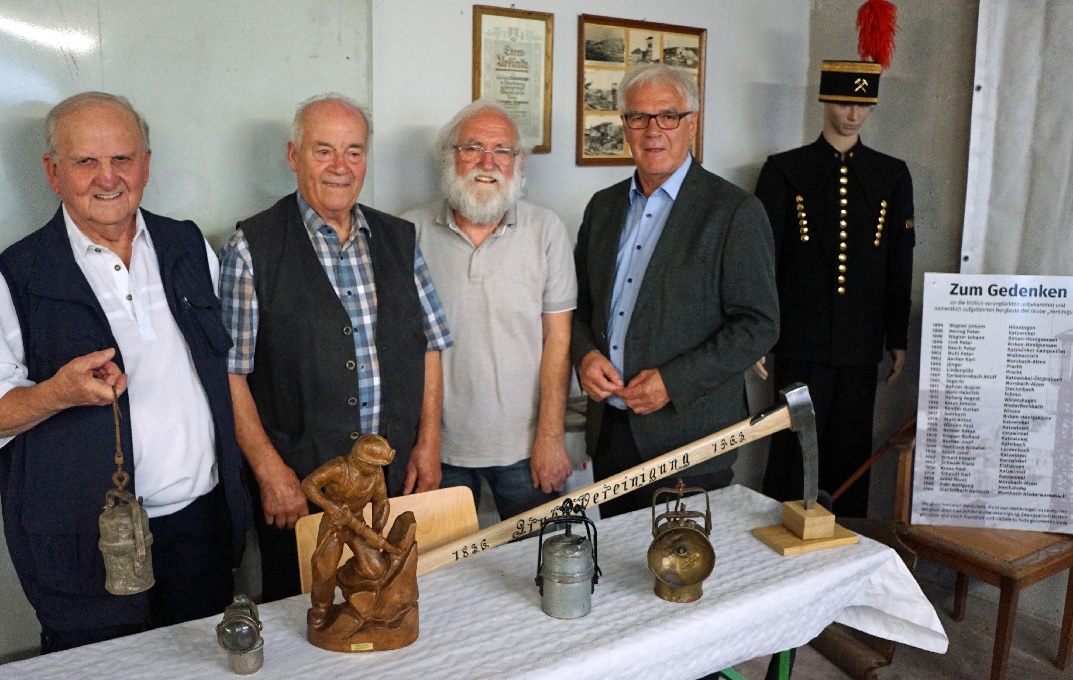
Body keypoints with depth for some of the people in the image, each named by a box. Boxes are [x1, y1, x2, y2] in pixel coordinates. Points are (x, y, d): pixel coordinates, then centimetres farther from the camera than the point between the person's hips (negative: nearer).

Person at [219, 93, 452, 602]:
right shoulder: (252, 249, -5)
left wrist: (428, 442, 3)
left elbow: (429, 345, 10)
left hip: (398, 481, 4)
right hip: (297, 485, -3)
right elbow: (229, 372, -8)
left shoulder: (399, 239, 8)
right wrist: (270, 470, -12)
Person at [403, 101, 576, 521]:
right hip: (438, 444, 1)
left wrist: (550, 437, -8)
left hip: (523, 447, 0)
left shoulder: (546, 230, -4)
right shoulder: (411, 232, -2)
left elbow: (557, 337, -5)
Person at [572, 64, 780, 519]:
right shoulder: (603, 206, 10)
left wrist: (674, 382, -18)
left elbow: (759, 324, -11)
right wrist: (584, 354, -5)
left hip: (687, 434, -5)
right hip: (609, 429, 5)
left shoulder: (735, 212, -8)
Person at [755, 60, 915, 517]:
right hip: (801, 341, -2)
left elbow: (900, 265, 10)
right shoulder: (784, 170, 1)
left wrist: (898, 339, 9)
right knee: (792, 450, 4)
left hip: (862, 343, 3)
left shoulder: (892, 176, 8)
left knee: (853, 454, 12)